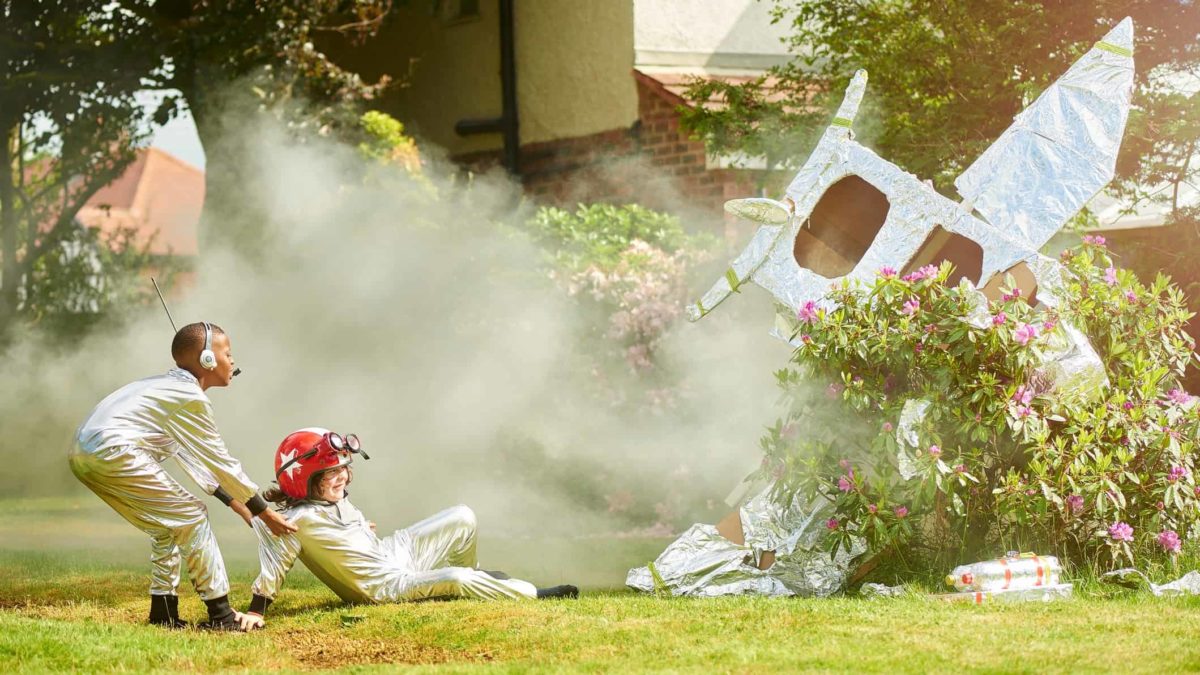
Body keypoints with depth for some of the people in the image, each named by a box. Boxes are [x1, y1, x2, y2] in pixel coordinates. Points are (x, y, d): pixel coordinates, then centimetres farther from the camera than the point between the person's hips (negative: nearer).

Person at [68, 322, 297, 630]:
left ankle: (164, 611, 22)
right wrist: (266, 514, 7)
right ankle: (220, 614, -1)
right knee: (191, 515, -2)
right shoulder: (192, 399, -4)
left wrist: (240, 506, 28)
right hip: (114, 451, -10)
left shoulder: (169, 387, 25)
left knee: (168, 523, 21)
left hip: (82, 453, 10)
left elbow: (200, 464, 29)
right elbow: (221, 464, -1)